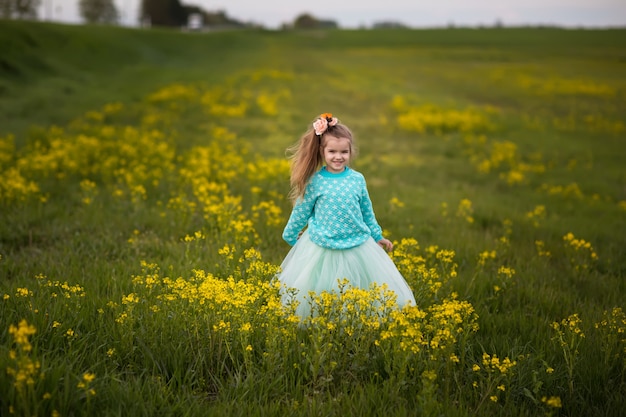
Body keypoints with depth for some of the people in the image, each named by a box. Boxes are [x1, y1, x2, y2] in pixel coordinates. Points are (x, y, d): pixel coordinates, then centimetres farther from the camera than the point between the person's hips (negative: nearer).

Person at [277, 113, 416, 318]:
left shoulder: (357, 179, 0)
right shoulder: (315, 182, -7)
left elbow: (367, 211, 13)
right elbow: (301, 210, 5)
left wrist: (377, 236, 19)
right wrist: (290, 236, 14)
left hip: (358, 247, 2)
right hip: (321, 250, -2)